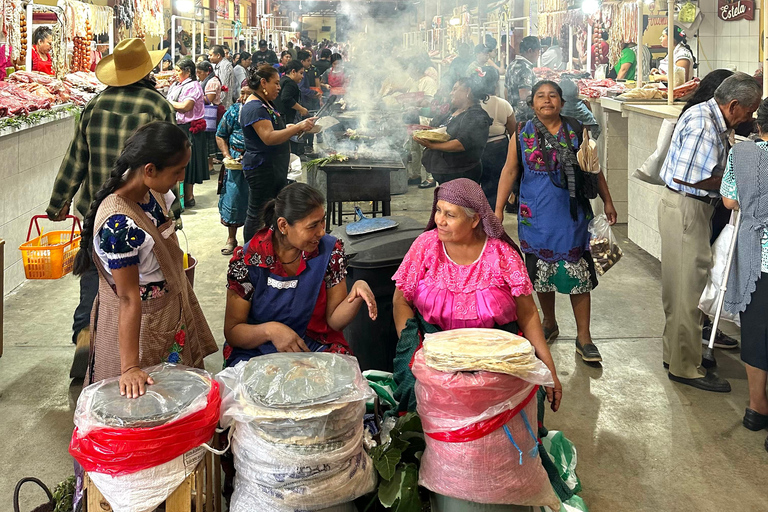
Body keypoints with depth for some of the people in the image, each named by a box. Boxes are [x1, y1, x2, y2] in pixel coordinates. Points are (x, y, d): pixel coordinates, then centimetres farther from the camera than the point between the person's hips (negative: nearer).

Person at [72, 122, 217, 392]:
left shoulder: (153, 193, -8)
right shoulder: (118, 225, -33)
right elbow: (128, 299, -29)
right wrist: (130, 368, -25)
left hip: (170, 313, 8)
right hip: (138, 324, -8)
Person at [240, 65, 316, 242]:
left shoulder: (267, 104, 15)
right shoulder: (254, 108, -18)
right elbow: (269, 138, -29)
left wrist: (297, 129, 10)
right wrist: (298, 127, -31)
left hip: (276, 168, 11)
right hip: (261, 169, -11)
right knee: (258, 215, -3)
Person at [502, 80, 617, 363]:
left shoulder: (576, 131, 2)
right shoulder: (522, 134, 1)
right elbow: (510, 171, 4)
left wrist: (607, 201, 9)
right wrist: (498, 210, 0)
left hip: (572, 214, -1)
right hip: (536, 216, 1)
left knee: (578, 273, -1)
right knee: (541, 271, 12)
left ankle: (583, 337, 8)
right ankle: (549, 324, 33)